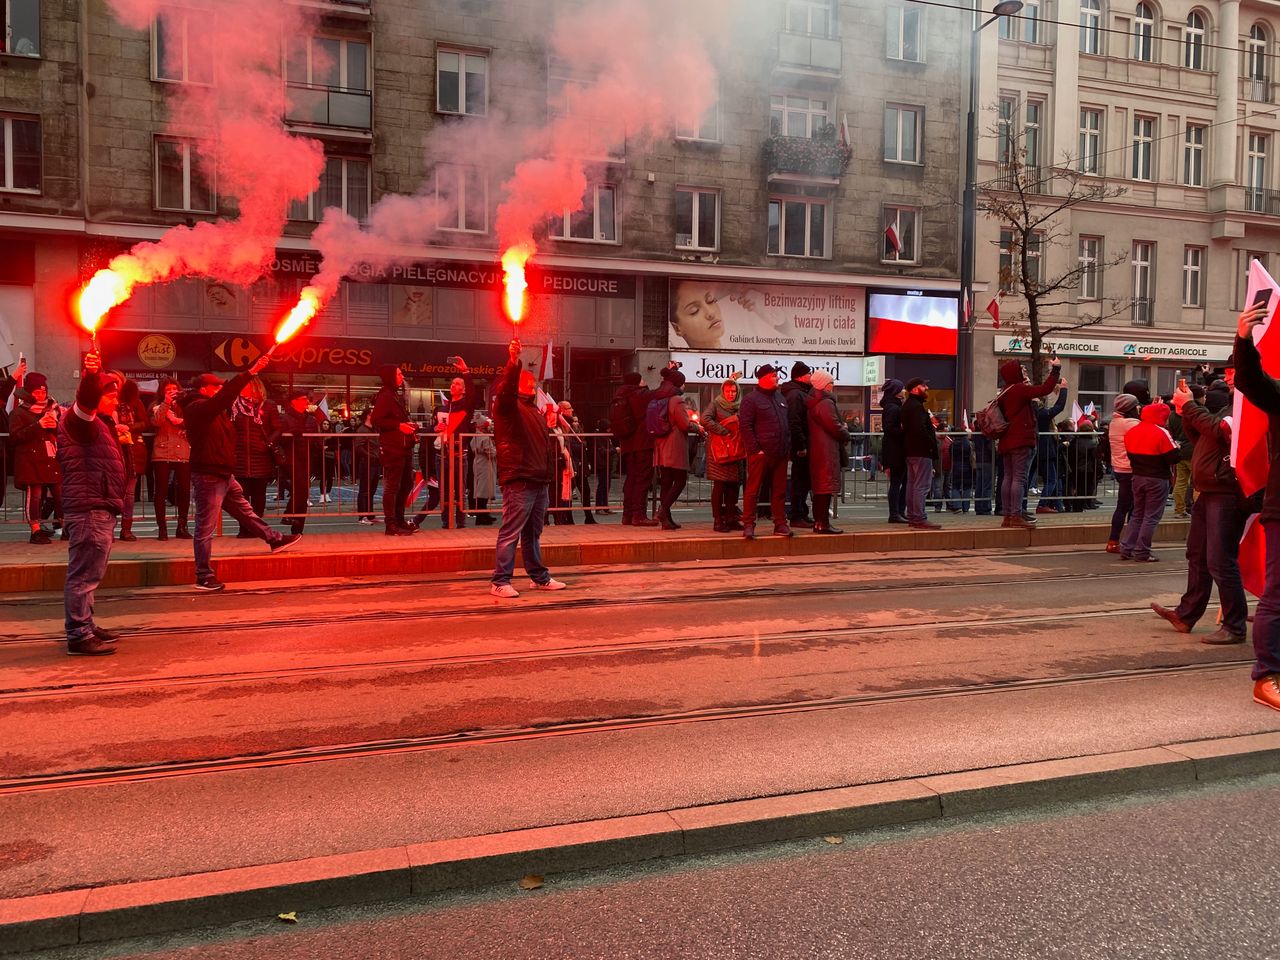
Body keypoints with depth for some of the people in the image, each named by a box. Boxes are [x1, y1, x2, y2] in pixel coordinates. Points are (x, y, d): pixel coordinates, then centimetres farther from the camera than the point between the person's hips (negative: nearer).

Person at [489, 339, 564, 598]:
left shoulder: (535, 410, 24)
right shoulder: (508, 405, -2)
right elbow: (506, 389, -25)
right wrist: (513, 362, -38)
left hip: (539, 480, 8)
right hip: (518, 481, -8)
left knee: (533, 533, 17)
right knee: (510, 533, -8)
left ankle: (540, 577, 24)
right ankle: (500, 581, -4)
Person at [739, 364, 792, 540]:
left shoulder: (780, 398, 18)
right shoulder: (751, 399, -5)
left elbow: (788, 424, 22)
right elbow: (745, 426, -12)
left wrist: (788, 448, 13)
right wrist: (755, 449, -17)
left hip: (780, 454, 7)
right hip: (760, 454, -7)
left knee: (779, 491, 10)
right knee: (753, 490, -2)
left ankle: (780, 524, 15)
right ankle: (748, 525, 2)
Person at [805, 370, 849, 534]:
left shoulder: (812, 403, 16)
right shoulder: (826, 403, -15)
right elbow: (835, 427, -20)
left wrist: (842, 429, 15)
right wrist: (845, 433, 2)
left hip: (816, 450, 10)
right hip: (826, 451, -10)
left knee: (819, 487, 14)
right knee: (826, 487, -7)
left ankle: (818, 522, 18)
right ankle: (823, 523, -7)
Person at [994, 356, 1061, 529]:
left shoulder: (1004, 392, 16)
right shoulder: (1019, 389, -11)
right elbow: (1045, 389, -17)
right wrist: (1055, 369, -8)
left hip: (1006, 441, 9)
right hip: (1021, 440, -9)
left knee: (1008, 477, 9)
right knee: (1019, 477, -10)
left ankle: (1007, 515, 10)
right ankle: (1016, 515, -13)